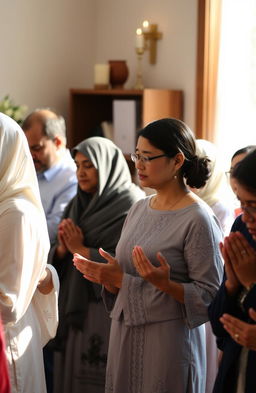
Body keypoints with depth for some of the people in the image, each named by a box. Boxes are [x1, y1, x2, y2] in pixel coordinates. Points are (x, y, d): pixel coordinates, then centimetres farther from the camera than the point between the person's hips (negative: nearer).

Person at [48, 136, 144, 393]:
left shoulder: (132, 206, -10)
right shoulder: (77, 205, 12)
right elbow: (56, 260, 13)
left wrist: (81, 249, -13)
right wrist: (62, 248, -9)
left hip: (109, 311, -7)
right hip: (73, 308, 7)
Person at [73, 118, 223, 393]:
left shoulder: (197, 219, -12)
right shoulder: (139, 209, 9)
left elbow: (209, 296, -14)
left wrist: (165, 284, -29)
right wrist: (110, 277, -5)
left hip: (169, 339, -6)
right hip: (124, 336, 7)